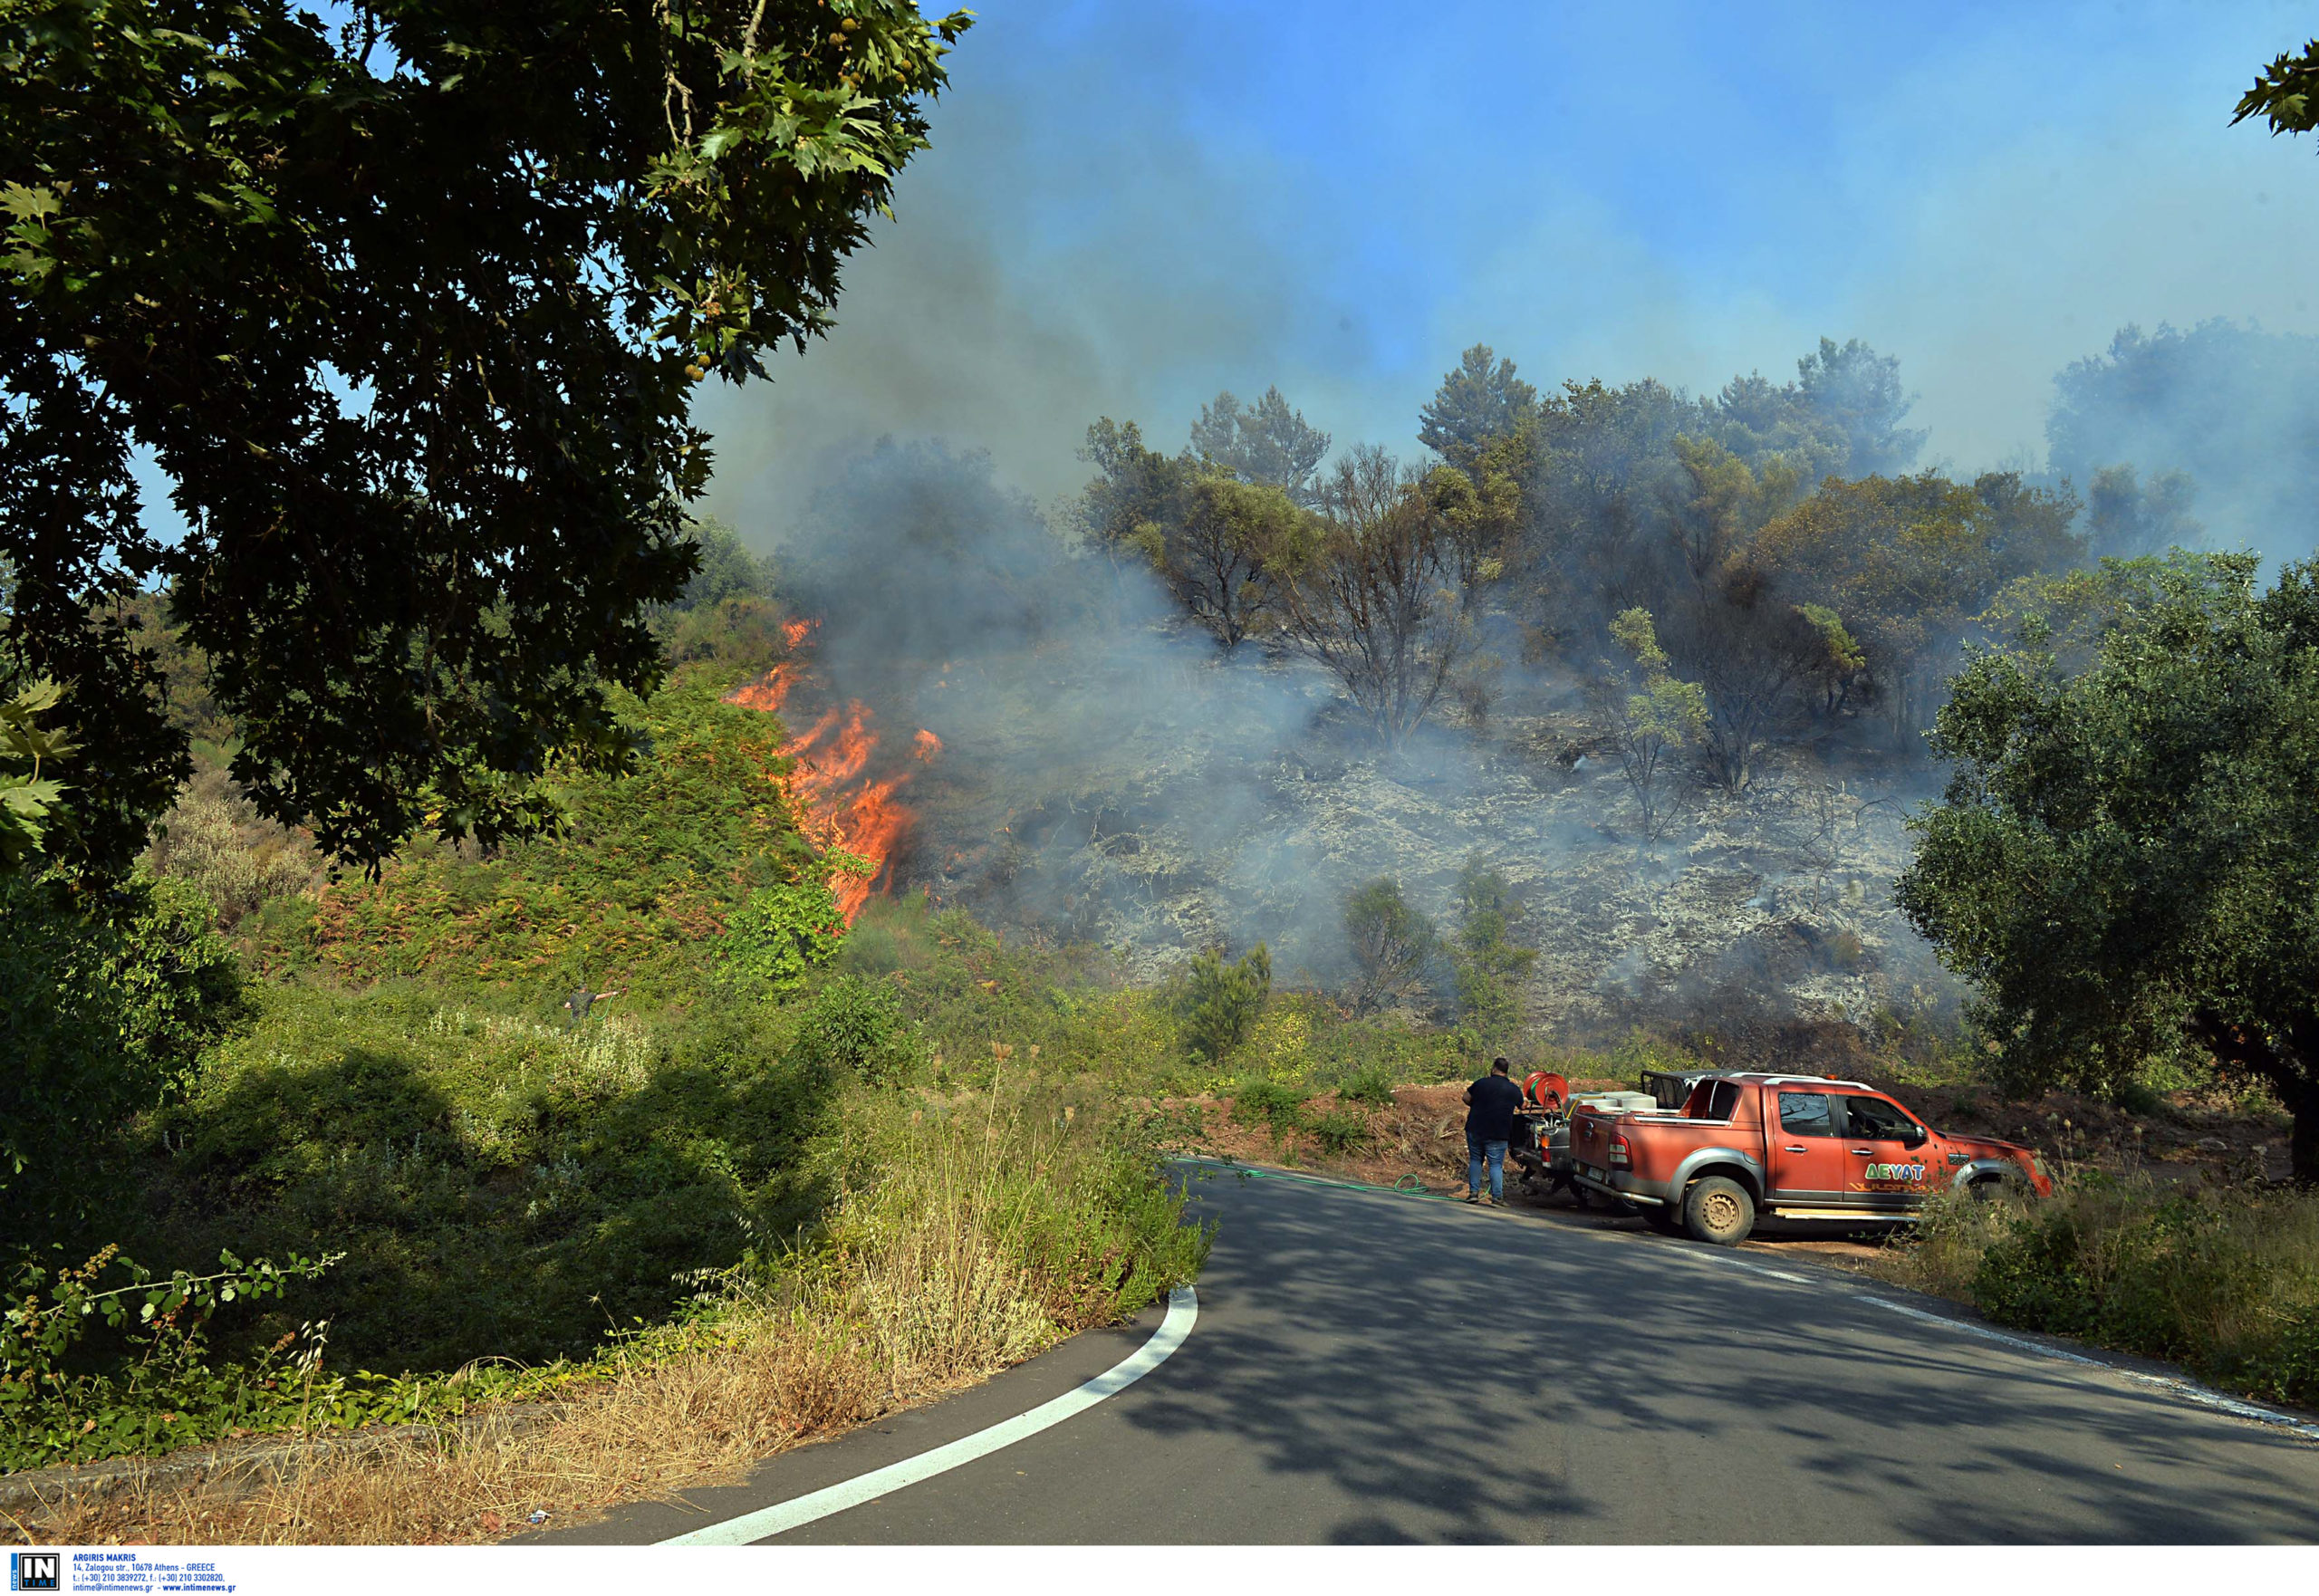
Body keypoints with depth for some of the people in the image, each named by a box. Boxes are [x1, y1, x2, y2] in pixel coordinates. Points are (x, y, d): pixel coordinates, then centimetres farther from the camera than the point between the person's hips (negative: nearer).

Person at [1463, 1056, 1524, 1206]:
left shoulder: (1481, 1083, -1)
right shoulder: (1514, 1089, 1)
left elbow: (1466, 1098, 6)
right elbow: (1522, 1106, 17)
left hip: (1475, 1130, 1)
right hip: (1498, 1134, -1)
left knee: (1475, 1160, 14)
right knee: (1496, 1164, 3)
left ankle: (1473, 1192, 9)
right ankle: (1497, 1198, -3)